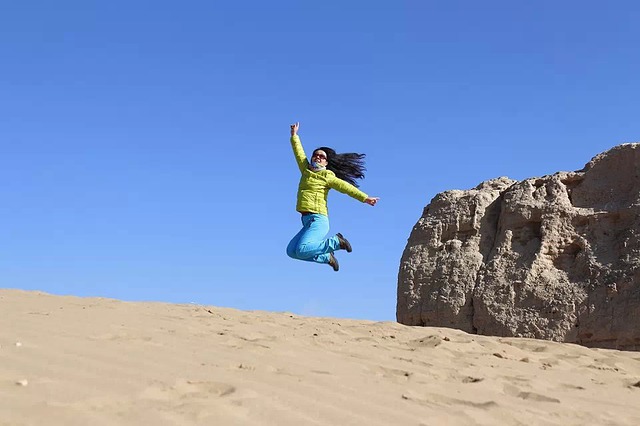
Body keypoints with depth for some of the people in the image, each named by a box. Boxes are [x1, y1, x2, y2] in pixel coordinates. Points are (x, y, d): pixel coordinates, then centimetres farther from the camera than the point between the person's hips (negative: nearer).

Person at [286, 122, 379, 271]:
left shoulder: (327, 176, 0)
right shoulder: (306, 170, 18)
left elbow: (345, 186, -8)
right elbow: (299, 153, 29)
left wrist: (365, 198, -16)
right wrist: (294, 135, 36)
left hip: (318, 219, -7)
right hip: (307, 220, 7)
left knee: (302, 250, -24)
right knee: (292, 251, 2)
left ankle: (335, 242, -3)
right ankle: (327, 257, 11)